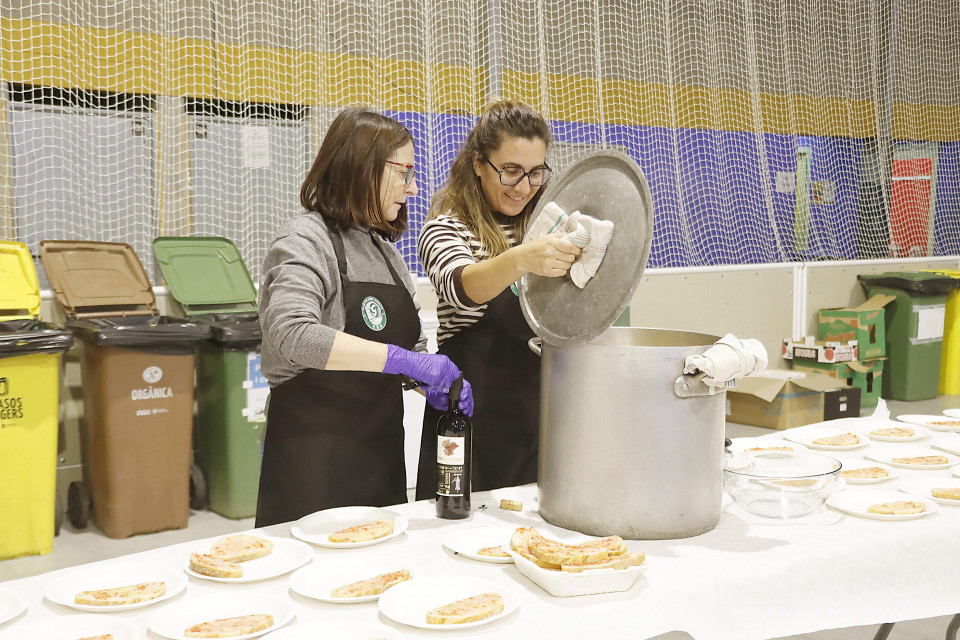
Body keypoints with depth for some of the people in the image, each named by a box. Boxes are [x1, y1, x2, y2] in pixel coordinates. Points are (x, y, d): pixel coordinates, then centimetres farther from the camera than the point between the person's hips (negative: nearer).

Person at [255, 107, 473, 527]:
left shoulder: (384, 249, 13)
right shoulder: (307, 240, -11)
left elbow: (411, 342, 19)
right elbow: (292, 335, -28)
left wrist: (434, 380, -2)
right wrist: (399, 358, -30)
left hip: (382, 457, 8)